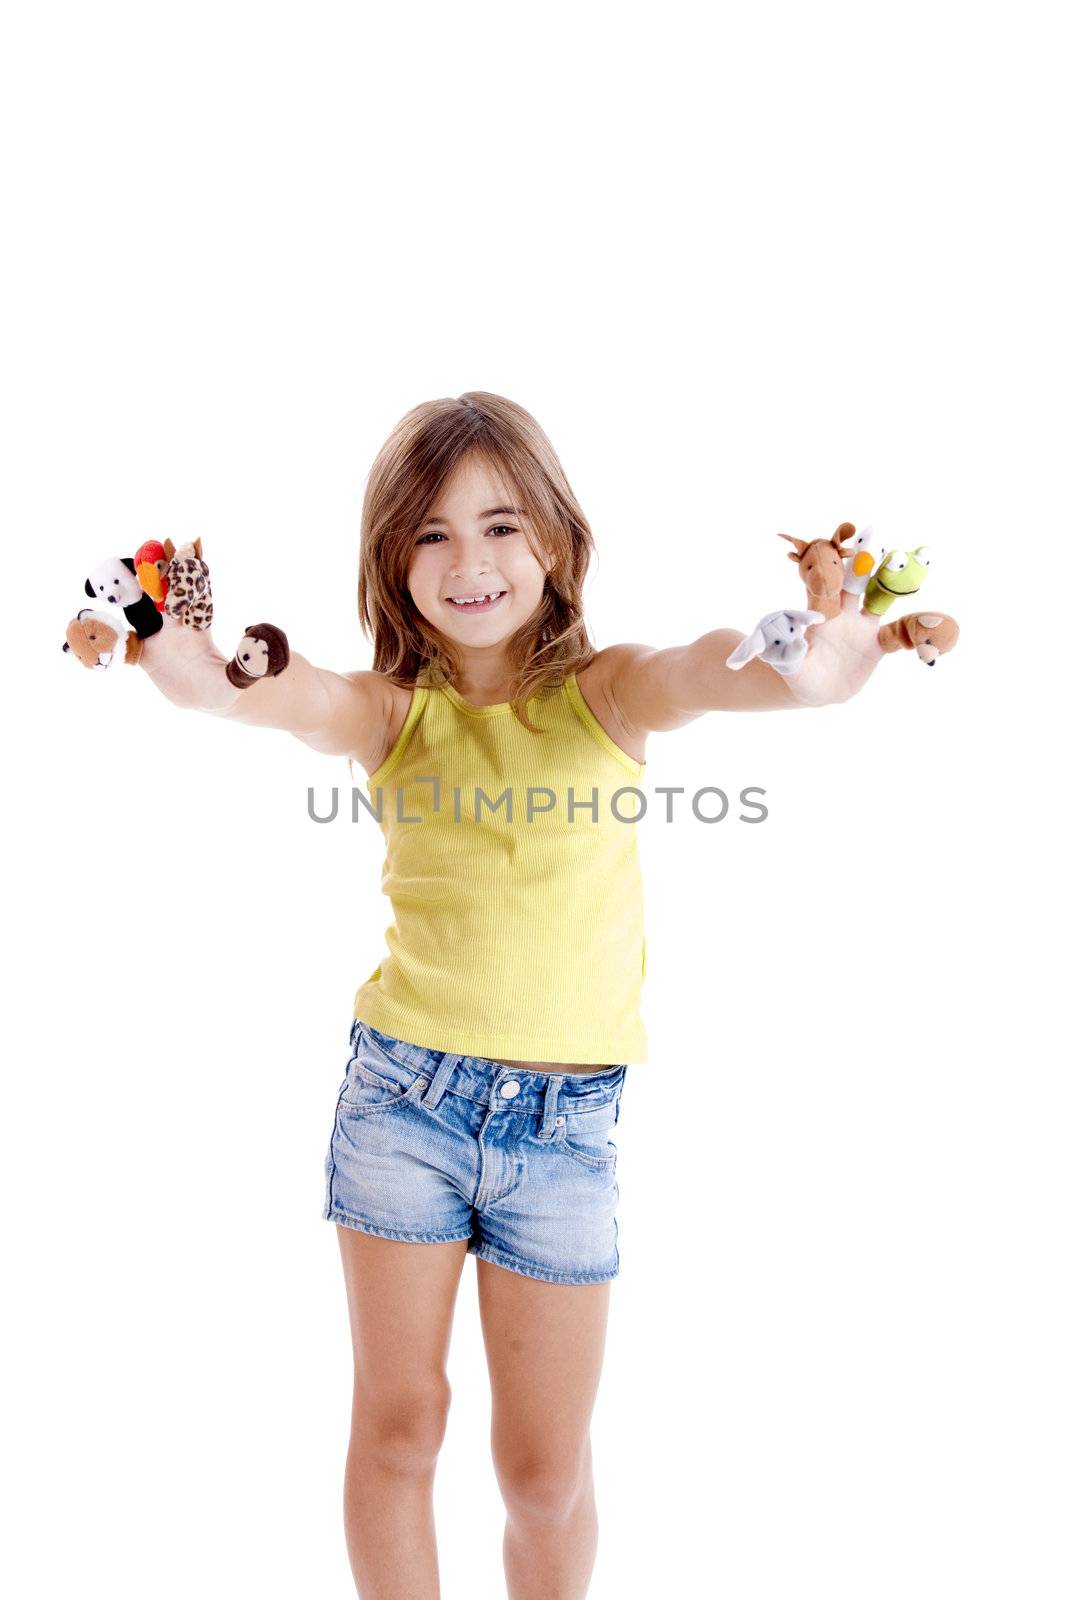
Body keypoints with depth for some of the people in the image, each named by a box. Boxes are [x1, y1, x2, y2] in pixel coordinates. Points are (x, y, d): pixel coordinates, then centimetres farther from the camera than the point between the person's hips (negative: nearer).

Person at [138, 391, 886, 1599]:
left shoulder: (604, 695, -3)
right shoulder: (388, 713, -2)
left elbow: (706, 671, -23)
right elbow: (233, 686, -19)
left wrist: (812, 664, -45)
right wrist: (166, 637, -40)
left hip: (567, 1120, 0)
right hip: (403, 1093, 0)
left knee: (547, 1471, 13)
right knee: (399, 1426, 14)